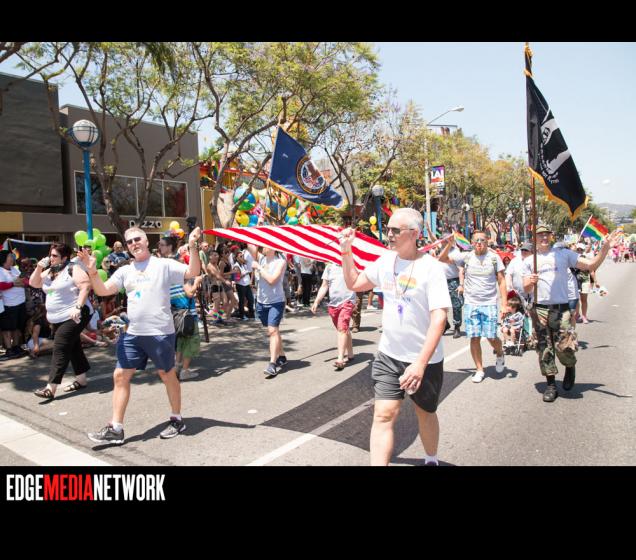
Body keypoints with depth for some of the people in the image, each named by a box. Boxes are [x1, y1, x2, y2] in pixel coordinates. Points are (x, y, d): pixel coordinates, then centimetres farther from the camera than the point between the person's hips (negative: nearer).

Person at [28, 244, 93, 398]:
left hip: (73, 317, -9)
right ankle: (81, 380, 24)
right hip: (57, 319, 9)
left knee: (60, 349, -12)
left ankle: (51, 388, -13)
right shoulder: (49, 272, 14)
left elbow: (86, 287, -20)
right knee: (73, 348, 15)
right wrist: (39, 267, -1)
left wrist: (78, 307, -27)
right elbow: (33, 283, 14)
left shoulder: (72, 269, -11)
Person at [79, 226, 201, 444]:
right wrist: (92, 271, -10)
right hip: (132, 333, 5)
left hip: (160, 332, -5)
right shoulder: (125, 271, 12)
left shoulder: (164, 264, -3)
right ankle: (115, 429, 16)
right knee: (120, 375, 6)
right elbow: (102, 291, 6)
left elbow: (192, 273, -14)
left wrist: (192, 246, -25)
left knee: (167, 375, 9)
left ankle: (177, 419, 27)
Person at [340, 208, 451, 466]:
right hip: (388, 356, 3)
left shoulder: (430, 268, -17)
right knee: (384, 415, -4)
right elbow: (354, 283, 13)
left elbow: (439, 318, -23)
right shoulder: (386, 260, 0)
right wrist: (346, 251, 1)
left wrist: (421, 363, -30)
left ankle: (431, 460, 44)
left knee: (425, 413, 18)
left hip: (425, 360, -3)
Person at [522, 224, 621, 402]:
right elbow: (526, 289, 8)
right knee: (544, 349, 4)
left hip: (561, 309, -1)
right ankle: (551, 384, 17)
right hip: (539, 309, 1)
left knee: (565, 348, -9)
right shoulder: (529, 261, 9)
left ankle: (570, 367, 25)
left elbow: (591, 265, 1)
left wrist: (605, 248, -11)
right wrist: (530, 282, -14)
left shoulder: (564, 254, 6)